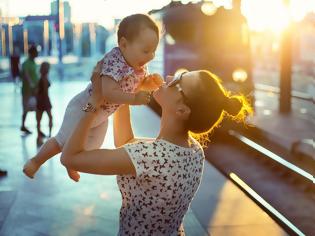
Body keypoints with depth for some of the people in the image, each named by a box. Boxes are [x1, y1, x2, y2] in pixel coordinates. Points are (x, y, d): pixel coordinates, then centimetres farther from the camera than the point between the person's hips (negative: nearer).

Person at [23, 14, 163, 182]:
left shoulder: (137, 65, -9)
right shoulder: (115, 62, -37)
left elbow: (142, 81, 9)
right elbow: (108, 93, -46)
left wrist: (152, 80, -14)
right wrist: (134, 99, -43)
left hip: (101, 115, 9)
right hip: (84, 109, -9)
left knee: (91, 147, 25)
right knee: (64, 142, 3)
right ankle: (36, 161, 29)